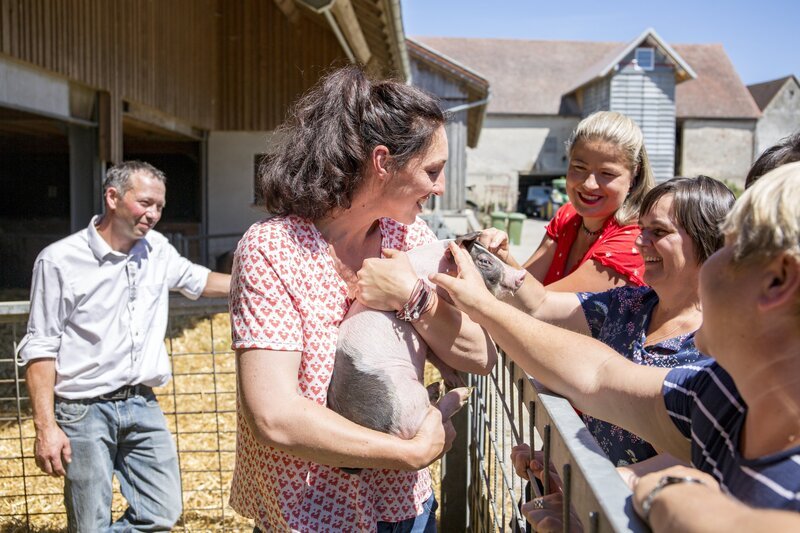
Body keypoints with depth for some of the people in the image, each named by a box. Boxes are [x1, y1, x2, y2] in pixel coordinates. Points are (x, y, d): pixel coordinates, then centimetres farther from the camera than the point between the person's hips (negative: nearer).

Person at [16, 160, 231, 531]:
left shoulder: (157, 249, 5)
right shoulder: (60, 260, -10)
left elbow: (197, 280, 24)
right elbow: (40, 348, -9)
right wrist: (46, 426, -14)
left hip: (143, 405, 5)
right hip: (84, 412, -5)